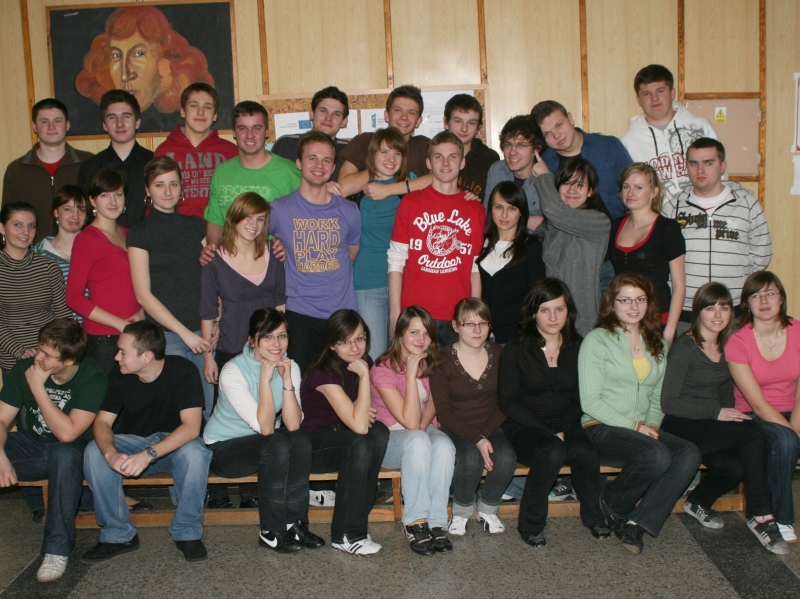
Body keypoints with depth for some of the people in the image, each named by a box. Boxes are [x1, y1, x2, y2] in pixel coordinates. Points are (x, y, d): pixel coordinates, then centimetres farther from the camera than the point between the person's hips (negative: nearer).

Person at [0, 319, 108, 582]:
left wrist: (38, 387, -30)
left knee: (65, 455, -38)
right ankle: (35, 502, 4)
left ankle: (57, 550, -27)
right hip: (31, 446, 4)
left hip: (72, 451, -4)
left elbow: (67, 433, -29)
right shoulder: (24, 369, -11)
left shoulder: (92, 379, -22)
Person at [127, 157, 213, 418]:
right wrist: (184, 333, -9)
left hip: (203, 332, 4)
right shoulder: (140, 232, 0)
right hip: (164, 334, -3)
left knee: (210, 410, 4)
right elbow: (144, 295, -4)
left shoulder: (196, 225, 11)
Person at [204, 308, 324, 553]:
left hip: (262, 442, 5)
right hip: (223, 449, -5)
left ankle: (294, 524, -15)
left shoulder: (289, 367, -8)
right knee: (277, 445, -32)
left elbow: (293, 425, -20)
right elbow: (265, 428, -28)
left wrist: (287, 380, -27)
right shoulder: (233, 372, -23)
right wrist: (265, 379, -32)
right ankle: (271, 532, -19)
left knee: (301, 441, -26)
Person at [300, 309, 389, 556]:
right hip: (311, 446, -6)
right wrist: (364, 376, -30)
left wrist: (364, 411, -11)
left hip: (340, 434, 6)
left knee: (379, 432, -24)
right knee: (359, 444, -33)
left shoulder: (363, 363, -2)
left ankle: (357, 519, -15)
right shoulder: (324, 373, -24)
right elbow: (358, 426, -33)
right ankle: (345, 535, -21)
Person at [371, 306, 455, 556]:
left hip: (423, 431, 4)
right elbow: (410, 422, -23)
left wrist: (424, 424, -9)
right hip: (390, 439, -4)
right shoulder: (383, 369, -18)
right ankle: (415, 523, -31)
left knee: (444, 444, -31)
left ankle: (436, 523, -27)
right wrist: (411, 374, -27)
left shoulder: (431, 365, 0)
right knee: (417, 440, -37)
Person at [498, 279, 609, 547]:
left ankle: (594, 516, -3)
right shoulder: (516, 349, -4)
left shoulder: (578, 347, 6)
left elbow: (581, 397, 9)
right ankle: (530, 524, -15)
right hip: (525, 428, -3)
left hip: (566, 426, 3)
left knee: (584, 452, -30)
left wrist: (563, 430, -9)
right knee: (553, 451, -34)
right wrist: (549, 433, -14)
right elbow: (508, 402, -6)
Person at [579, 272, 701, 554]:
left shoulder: (657, 345, 16)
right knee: (658, 456, -32)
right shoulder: (597, 340, -3)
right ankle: (612, 504, -4)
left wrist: (652, 425, -1)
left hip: (643, 430, 6)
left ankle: (638, 521, -19)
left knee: (689, 454, -24)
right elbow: (590, 401, -9)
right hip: (601, 429, -6)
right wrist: (635, 426, -13)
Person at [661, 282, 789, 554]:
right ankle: (761, 515, -16)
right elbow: (668, 403, -14)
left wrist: (730, 414, -2)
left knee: (736, 466, -24)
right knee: (752, 433, -26)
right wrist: (716, 412, -18)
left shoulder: (726, 346, 12)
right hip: (682, 428, -7)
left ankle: (698, 502, 6)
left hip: (711, 427, 7)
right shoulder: (685, 347, -10)